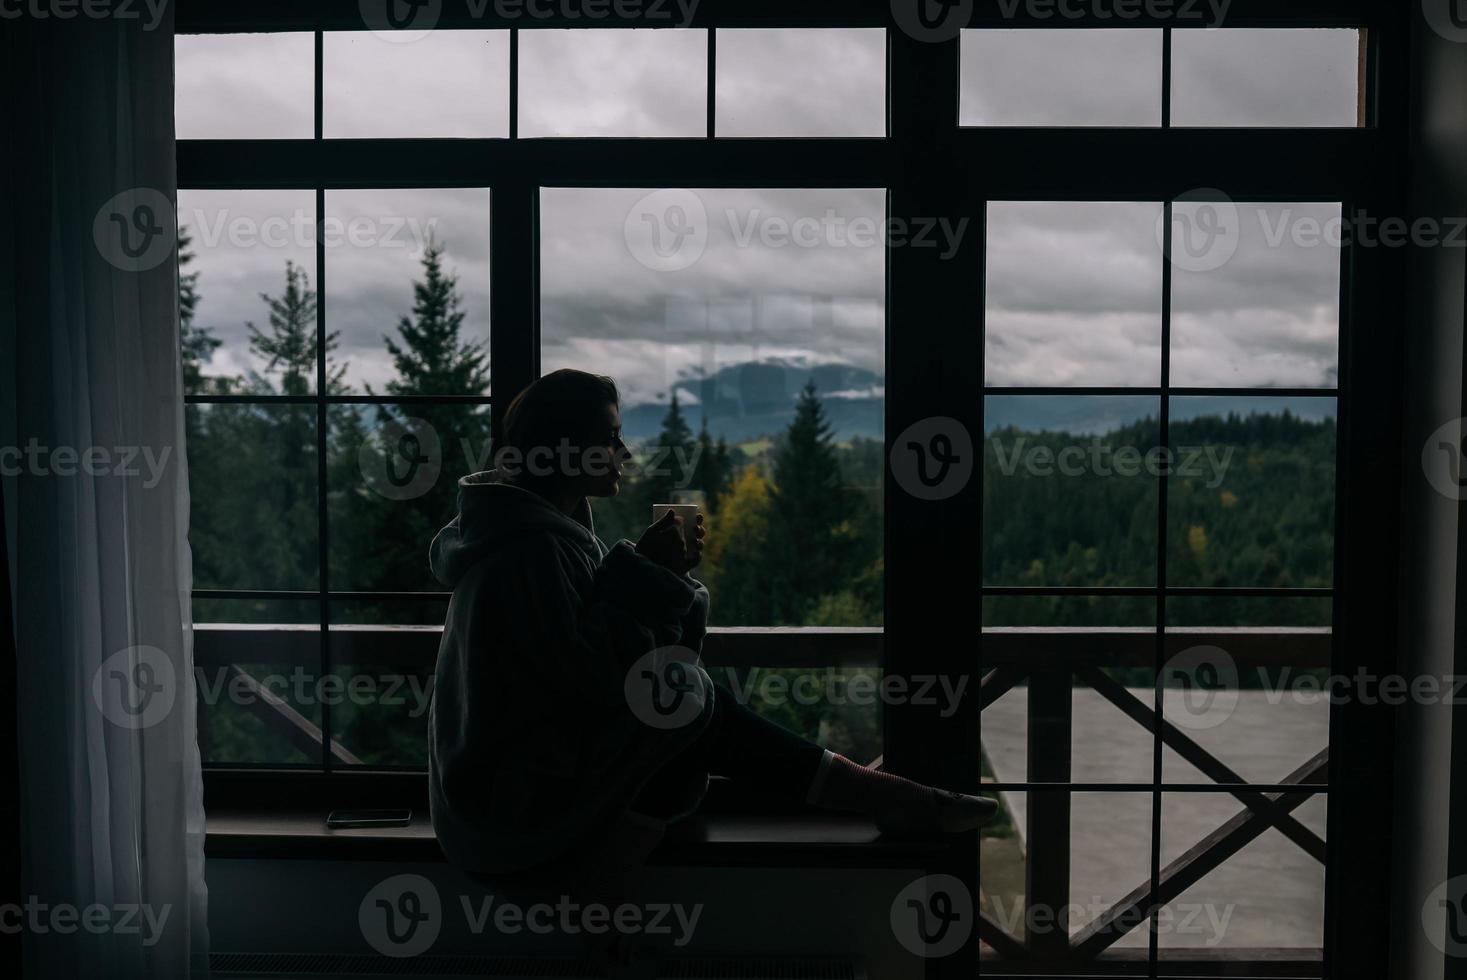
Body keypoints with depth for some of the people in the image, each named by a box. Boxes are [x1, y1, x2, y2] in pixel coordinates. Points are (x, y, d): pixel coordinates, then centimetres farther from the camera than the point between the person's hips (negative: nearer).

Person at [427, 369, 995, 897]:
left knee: (698, 705, 4)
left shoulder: (546, 529, 9)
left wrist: (658, 572, -3)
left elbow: (595, 638, 11)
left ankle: (880, 796, 5)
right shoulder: (530, 550, -23)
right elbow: (591, 673, -26)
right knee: (684, 692, -12)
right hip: (515, 810, -10)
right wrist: (645, 571, -16)